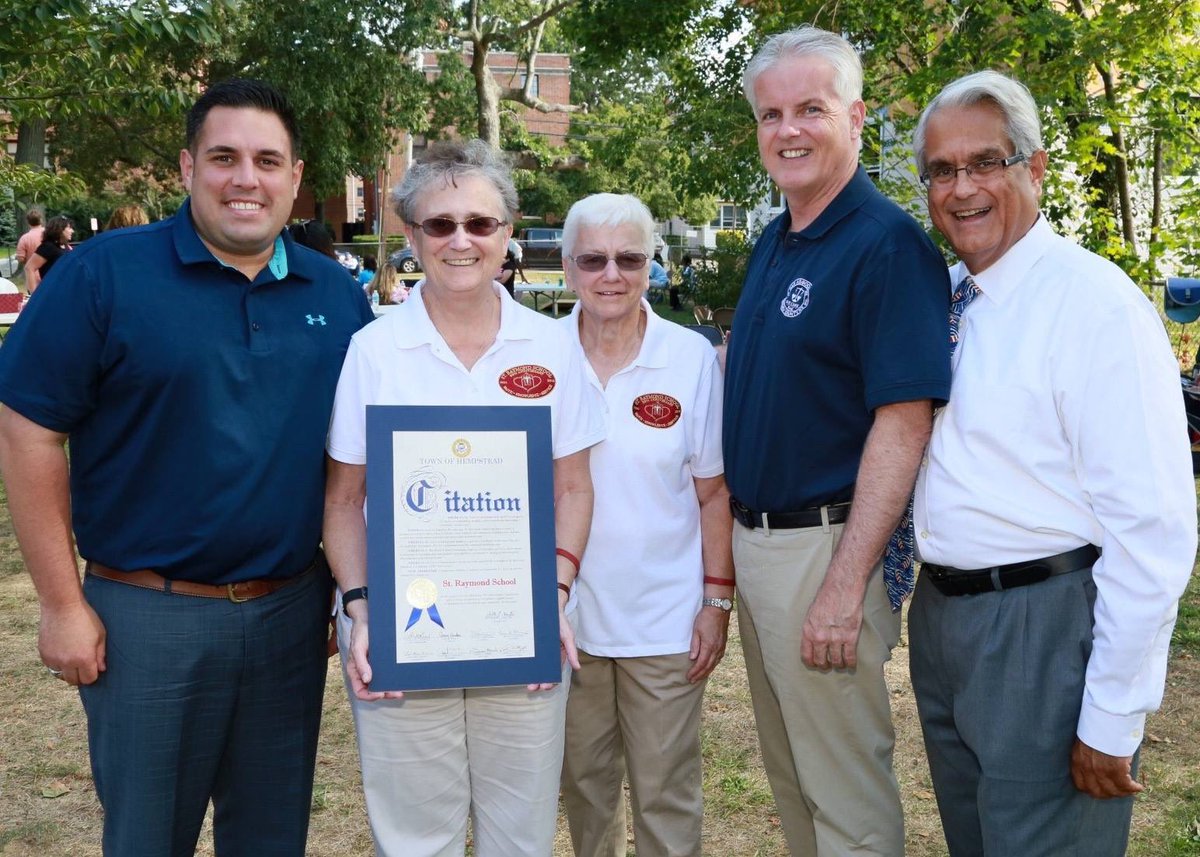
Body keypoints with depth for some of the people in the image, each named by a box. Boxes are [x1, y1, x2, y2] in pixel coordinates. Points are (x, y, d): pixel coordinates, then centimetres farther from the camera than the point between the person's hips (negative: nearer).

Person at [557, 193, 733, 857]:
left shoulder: (693, 358, -6)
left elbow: (714, 491, -1)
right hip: (566, 614, 2)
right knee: (582, 781, 17)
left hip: (666, 620, -1)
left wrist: (718, 599, -5)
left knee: (666, 793, 7)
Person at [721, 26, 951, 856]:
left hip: (826, 546, -8)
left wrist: (846, 584, -24)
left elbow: (903, 423, -21)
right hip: (754, 538, 9)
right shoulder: (771, 244, 10)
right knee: (787, 776, 21)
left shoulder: (888, 243, -16)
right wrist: (742, 541, 13)